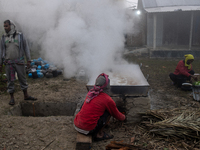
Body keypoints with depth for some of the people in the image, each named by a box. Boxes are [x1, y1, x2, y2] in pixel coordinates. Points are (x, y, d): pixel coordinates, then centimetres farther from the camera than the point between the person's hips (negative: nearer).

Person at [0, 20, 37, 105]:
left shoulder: (20, 36, -1)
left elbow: (26, 48, 1)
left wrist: (28, 60, -2)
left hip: (19, 62, -1)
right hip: (8, 63, 1)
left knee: (22, 79, 8)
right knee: (10, 81, 6)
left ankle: (26, 96, 21)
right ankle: (12, 98, 17)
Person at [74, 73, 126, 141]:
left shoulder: (90, 93, 9)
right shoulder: (108, 100, -8)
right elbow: (116, 114, 10)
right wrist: (123, 117, 35)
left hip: (76, 125, 6)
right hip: (88, 130, -6)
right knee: (108, 112, 5)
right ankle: (99, 134, 6)